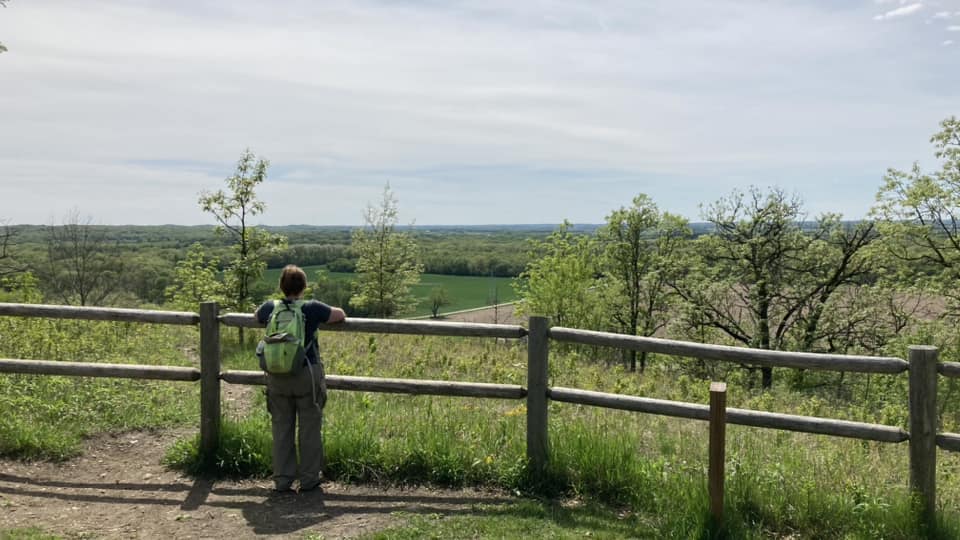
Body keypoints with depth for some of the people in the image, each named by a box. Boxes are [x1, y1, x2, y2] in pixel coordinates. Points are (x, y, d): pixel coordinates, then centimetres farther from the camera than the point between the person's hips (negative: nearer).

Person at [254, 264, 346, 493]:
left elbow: (257, 315, 24)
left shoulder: (269, 309, 0)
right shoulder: (312, 309, -9)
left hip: (277, 377, 3)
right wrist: (323, 316, 25)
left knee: (281, 428, 11)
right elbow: (341, 314, 6)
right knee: (310, 428, 8)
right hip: (307, 375, -3)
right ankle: (308, 479, 15)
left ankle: (282, 480, 18)